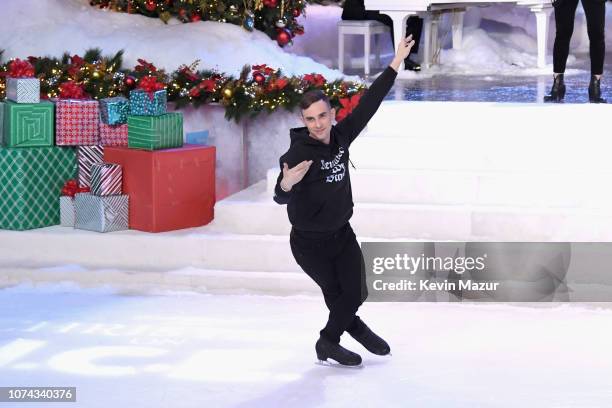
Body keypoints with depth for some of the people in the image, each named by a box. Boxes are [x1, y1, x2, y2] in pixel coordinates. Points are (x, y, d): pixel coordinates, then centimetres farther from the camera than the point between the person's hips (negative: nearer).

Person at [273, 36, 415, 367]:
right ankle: (355, 328, 37)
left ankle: (329, 341, 28)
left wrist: (396, 63, 0)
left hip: (342, 234, 5)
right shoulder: (298, 153, -26)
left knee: (356, 292, 4)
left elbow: (368, 103, -3)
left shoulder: (340, 137, -9)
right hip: (309, 243, -5)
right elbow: (281, 198, -34)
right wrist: (286, 184, -58)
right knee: (337, 295, 8)